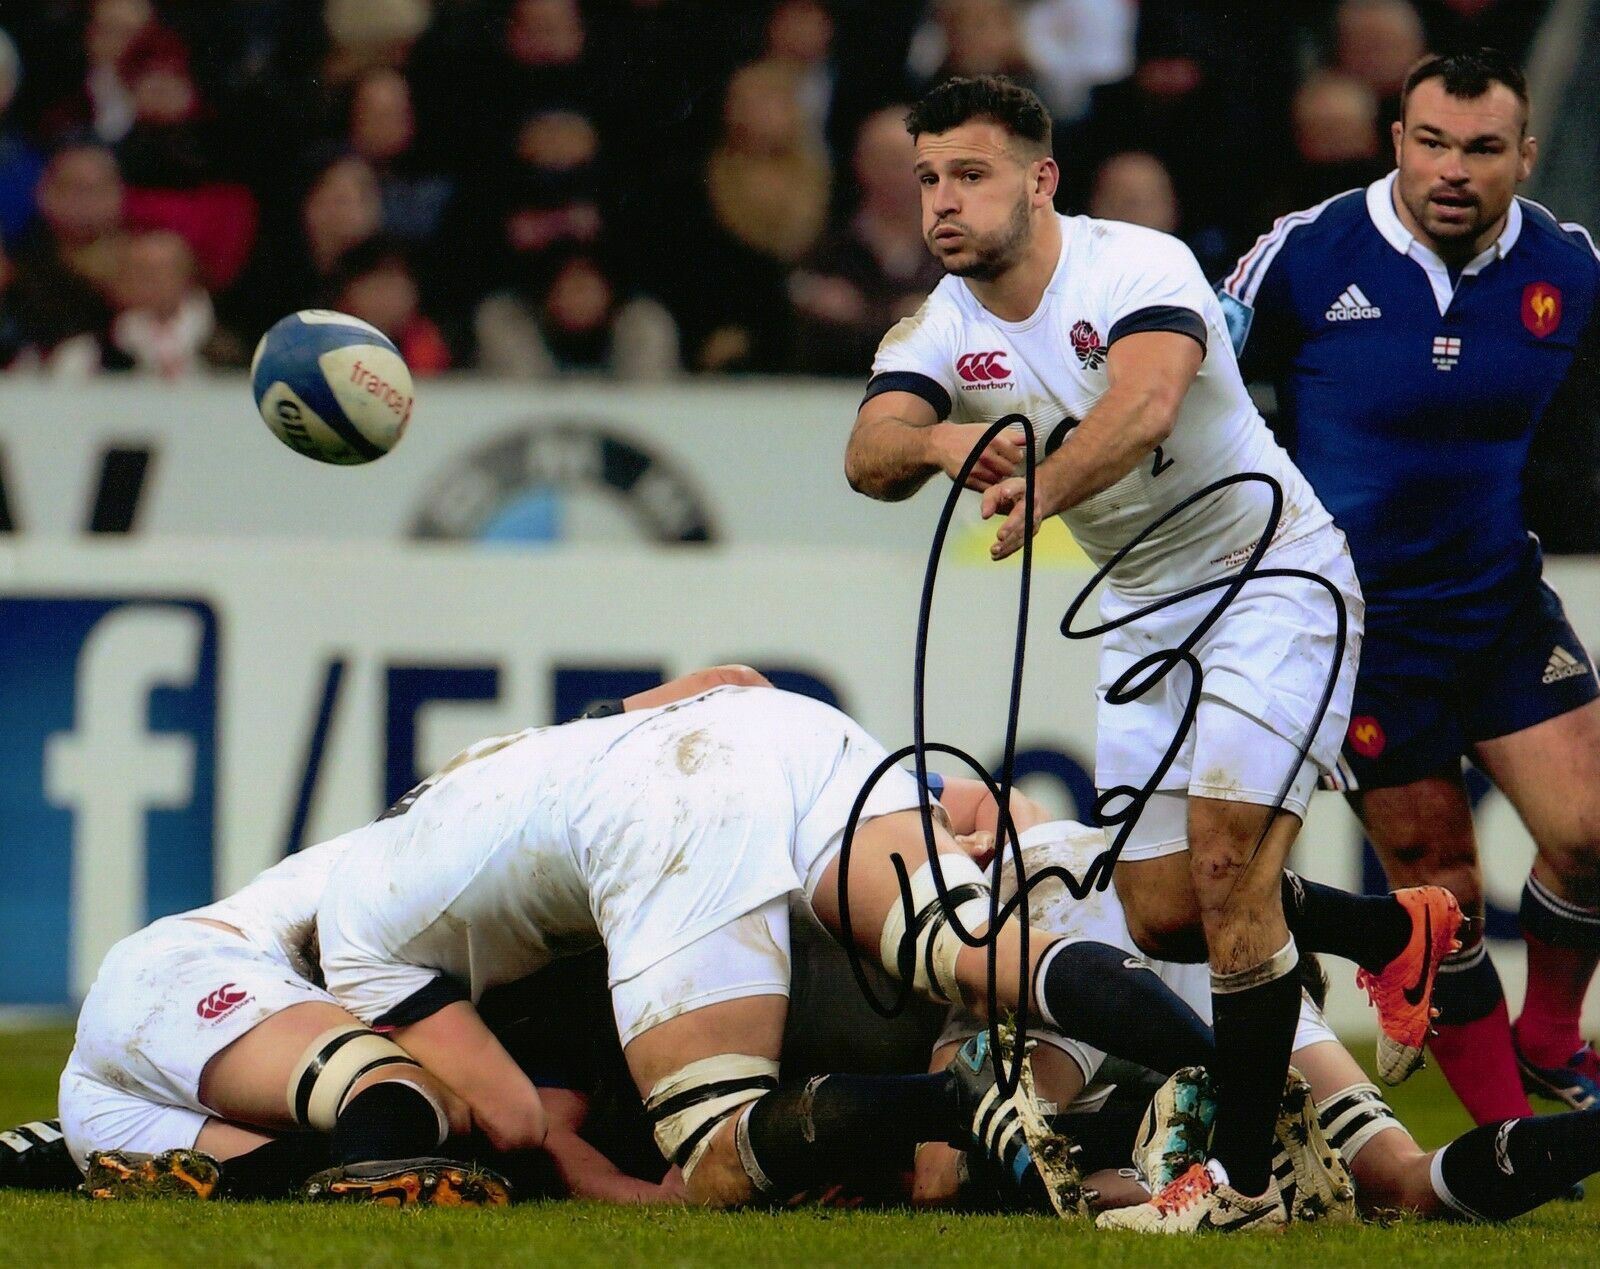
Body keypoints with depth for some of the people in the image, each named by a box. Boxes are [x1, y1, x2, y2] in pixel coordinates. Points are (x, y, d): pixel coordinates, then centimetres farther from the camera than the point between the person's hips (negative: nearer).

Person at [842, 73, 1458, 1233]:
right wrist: (939, 442, -46)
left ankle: (1244, 1181, -12)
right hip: (1144, 607, 7)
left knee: (1228, 866, -18)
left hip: (1273, 574, -7)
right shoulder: (939, 332, -4)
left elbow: (1144, 404, -42)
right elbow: (870, 453, -23)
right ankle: (1403, 933, 32)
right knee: (1161, 916, 7)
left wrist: (1042, 489, -59)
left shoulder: (1138, 266, -22)